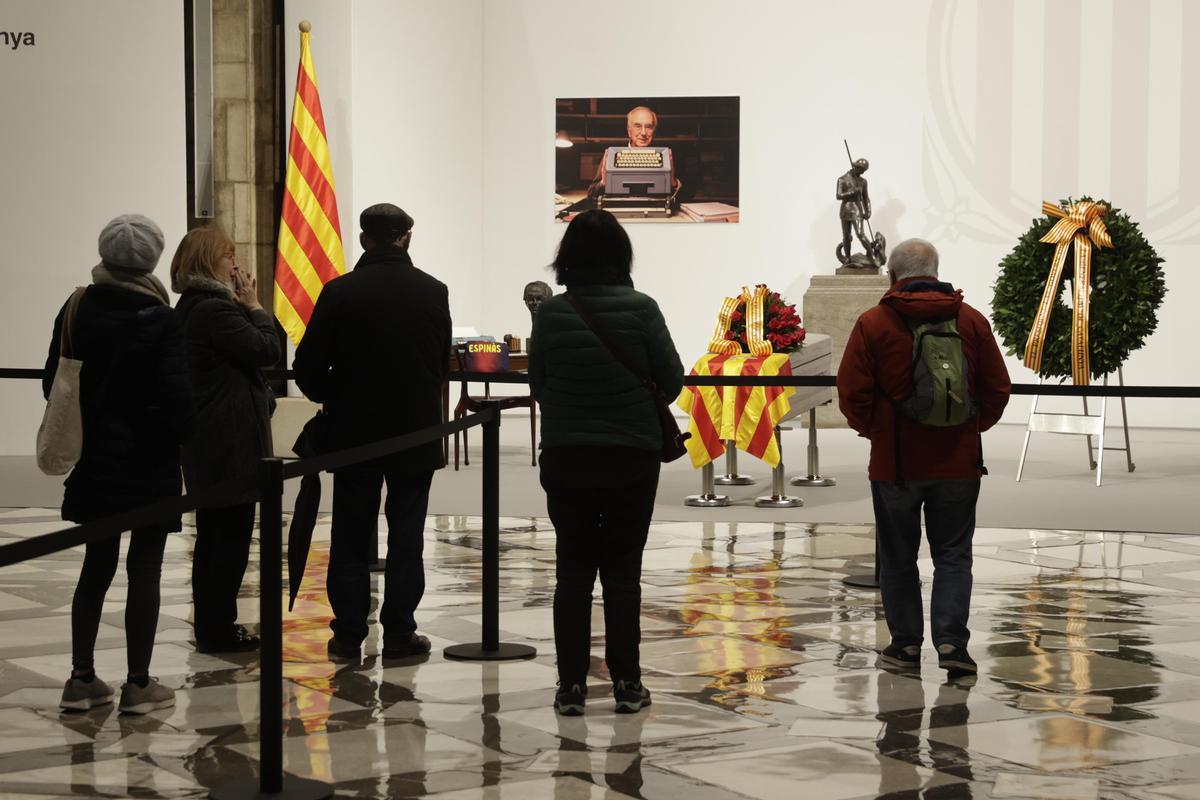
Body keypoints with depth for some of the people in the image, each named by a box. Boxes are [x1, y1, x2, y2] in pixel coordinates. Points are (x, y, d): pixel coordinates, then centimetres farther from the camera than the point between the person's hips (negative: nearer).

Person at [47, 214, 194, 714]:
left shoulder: (77, 311, -1)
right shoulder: (162, 321, -15)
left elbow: (54, 383, 3)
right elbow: (175, 396, -18)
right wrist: (182, 435, 1)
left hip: (94, 460, 5)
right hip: (150, 463, -5)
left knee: (96, 565, 14)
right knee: (145, 570, 4)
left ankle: (82, 678, 16)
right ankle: (139, 684, 8)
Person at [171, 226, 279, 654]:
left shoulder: (191, 307, 14)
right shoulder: (216, 309, -18)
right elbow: (267, 349, -17)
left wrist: (246, 306, 7)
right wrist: (254, 306, -5)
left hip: (208, 441, 10)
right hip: (231, 441, -10)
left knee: (214, 533, 15)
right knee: (232, 534, -3)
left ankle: (211, 625, 22)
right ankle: (219, 630, 1)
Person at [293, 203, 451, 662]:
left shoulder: (340, 293, -10)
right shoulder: (433, 292, -4)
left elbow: (308, 367, -8)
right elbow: (443, 363, 6)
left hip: (355, 434, -1)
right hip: (417, 433, 1)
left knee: (351, 539, 8)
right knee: (406, 539, 8)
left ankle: (348, 636, 9)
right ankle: (399, 634, 9)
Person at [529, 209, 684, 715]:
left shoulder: (550, 313, -5)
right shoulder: (640, 309, -10)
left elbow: (538, 384, 4)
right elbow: (672, 380, -2)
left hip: (565, 457, 1)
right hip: (632, 456, -1)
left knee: (572, 570, 8)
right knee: (622, 570, 7)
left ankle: (571, 685, 9)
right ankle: (626, 683, 10)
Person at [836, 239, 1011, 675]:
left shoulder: (873, 324, -6)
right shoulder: (971, 320, 2)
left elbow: (852, 393, -9)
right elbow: (997, 389, 3)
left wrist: (871, 429, 9)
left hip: (895, 461, -2)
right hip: (958, 460, 2)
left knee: (898, 557, 11)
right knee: (953, 555, 8)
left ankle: (906, 643, 15)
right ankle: (951, 639, -4)